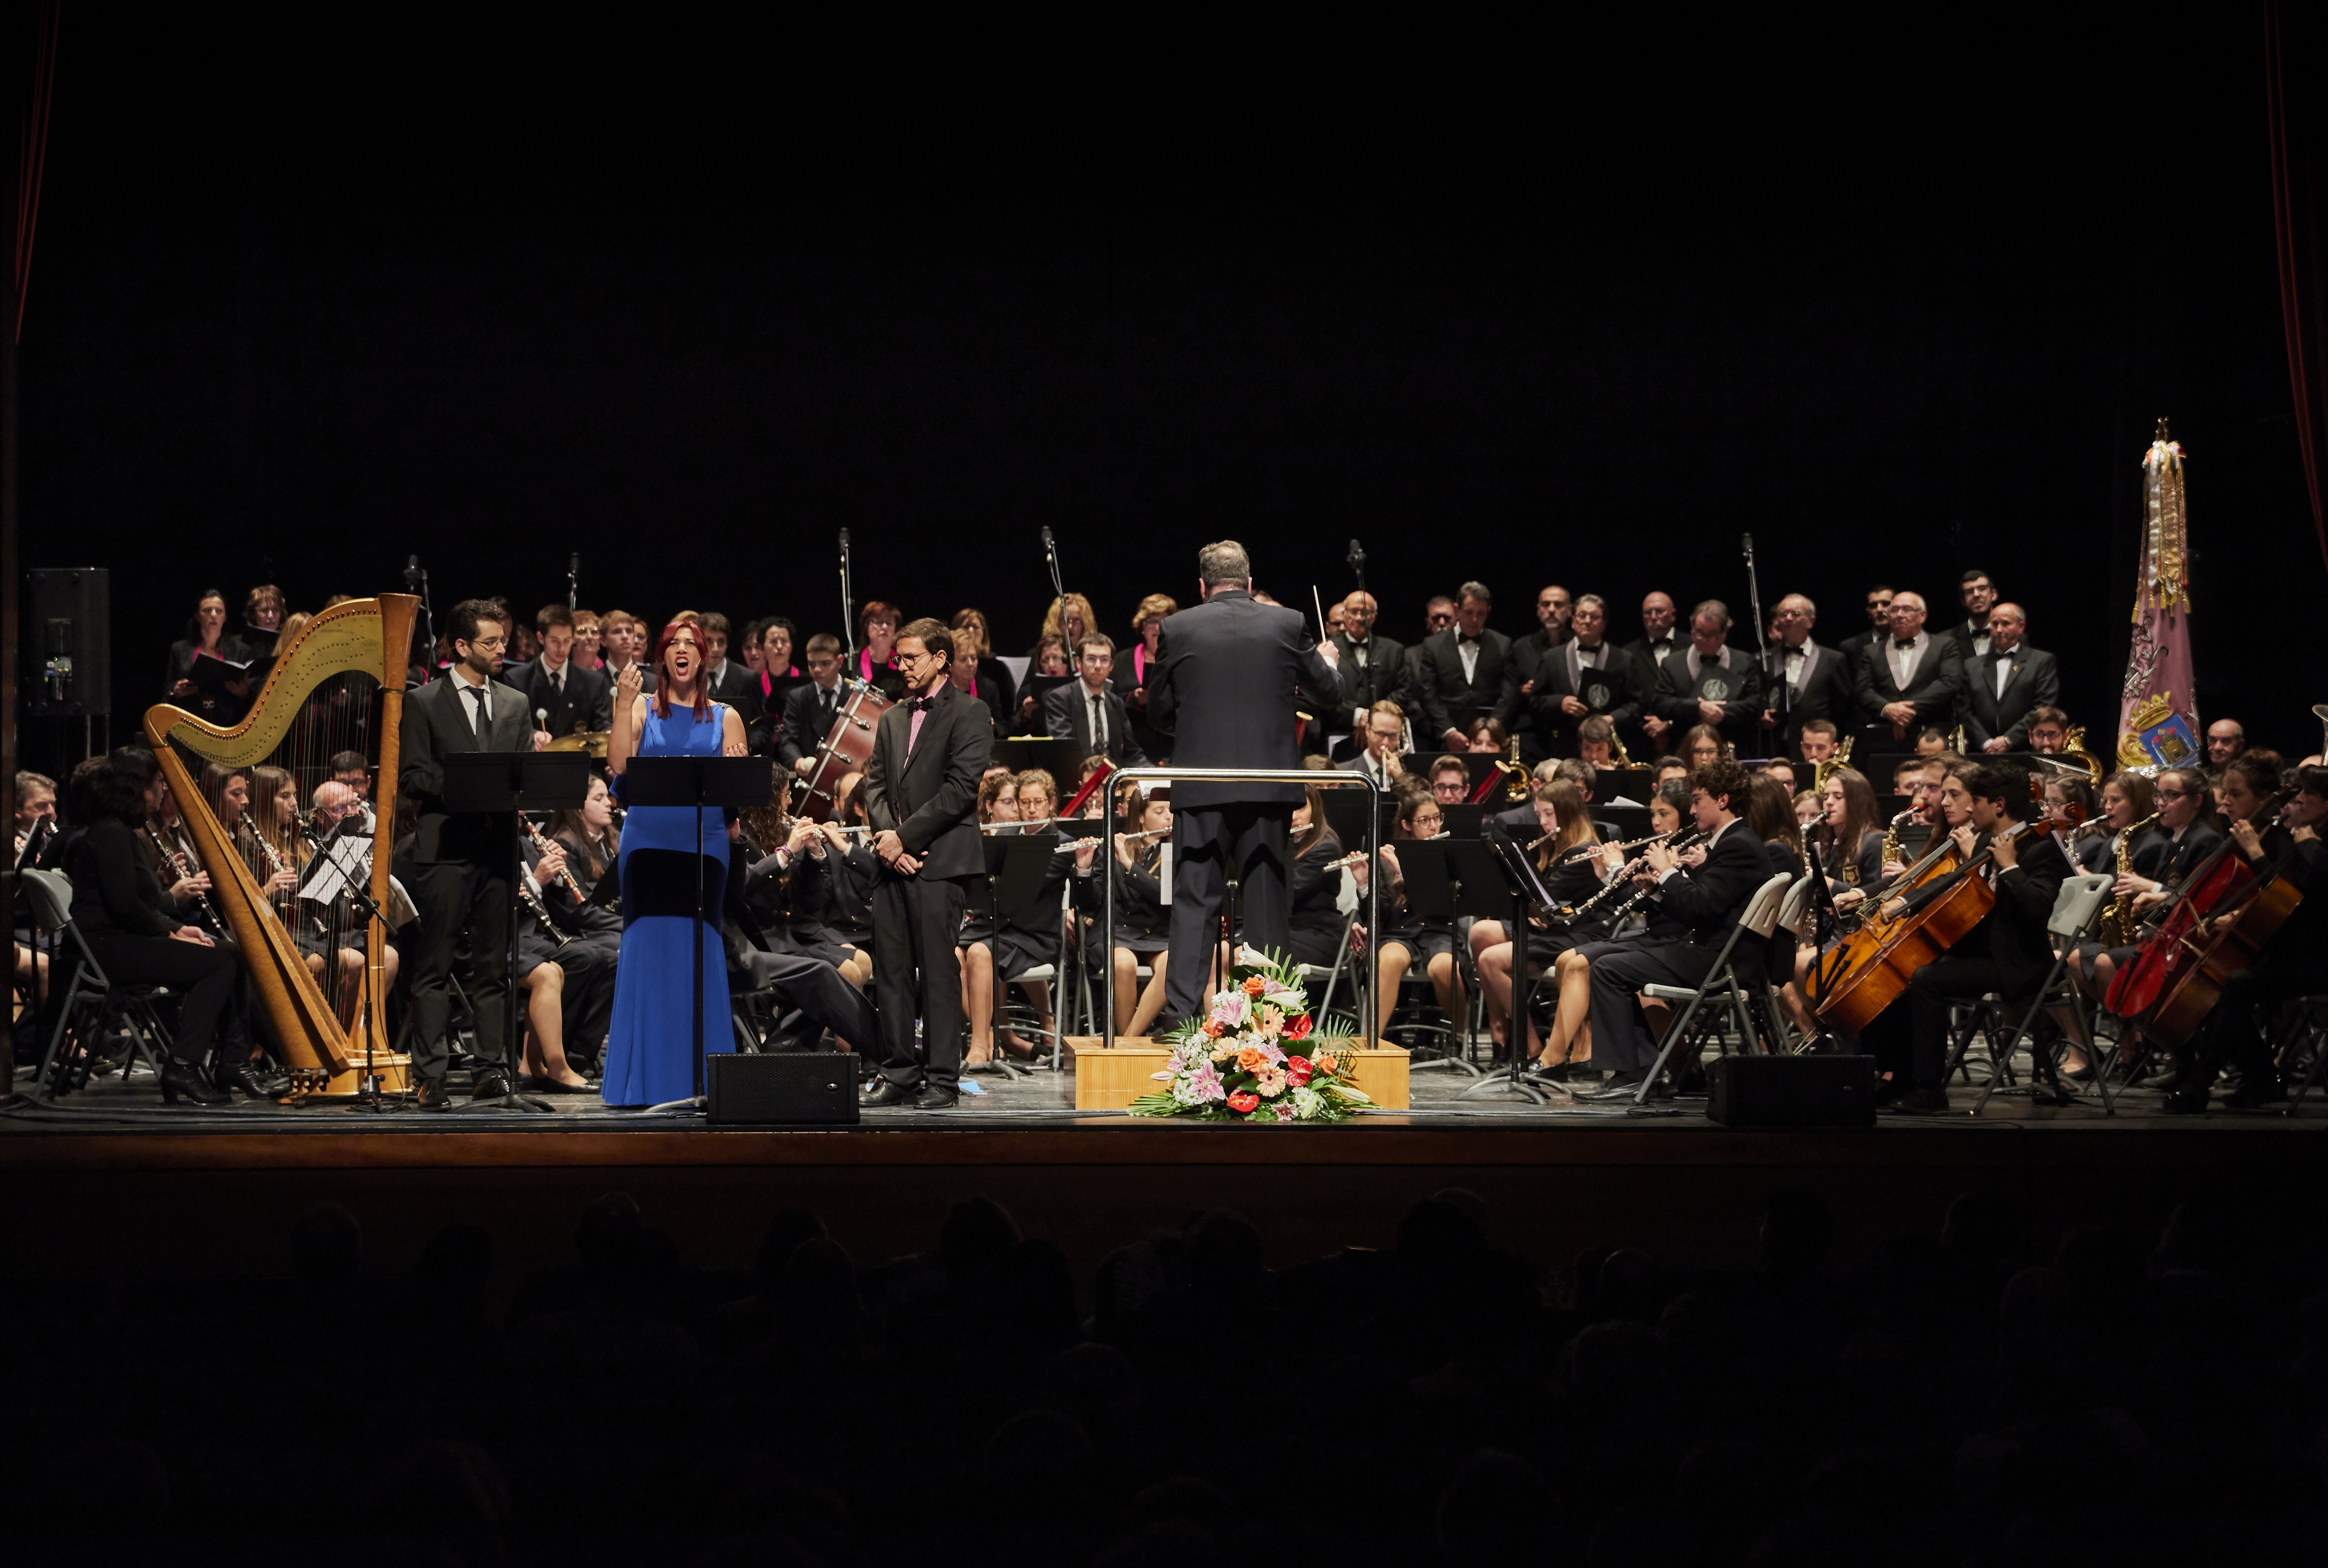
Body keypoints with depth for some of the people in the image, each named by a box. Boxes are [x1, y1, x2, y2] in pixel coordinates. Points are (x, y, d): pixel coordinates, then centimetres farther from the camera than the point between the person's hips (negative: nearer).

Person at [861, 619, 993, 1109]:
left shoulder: (969, 716, -1)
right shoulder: (892, 720, 21)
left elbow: (961, 789, -9)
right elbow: (875, 785, 15)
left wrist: (904, 837, -12)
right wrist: (886, 838, -4)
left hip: (941, 861, -6)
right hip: (893, 863, 6)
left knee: (939, 970, -7)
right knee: (890, 970, 5)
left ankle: (942, 1077, -4)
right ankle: (899, 1074, 10)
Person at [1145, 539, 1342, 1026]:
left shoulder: (1178, 629, -1)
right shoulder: (1288, 624, 1)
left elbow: (1159, 711, 7)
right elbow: (1328, 694, 12)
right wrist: (1326, 661, 34)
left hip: (1201, 786, -1)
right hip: (1269, 782, 1)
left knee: (1195, 902, 1)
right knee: (1266, 902, 8)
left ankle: (1181, 1012, -4)